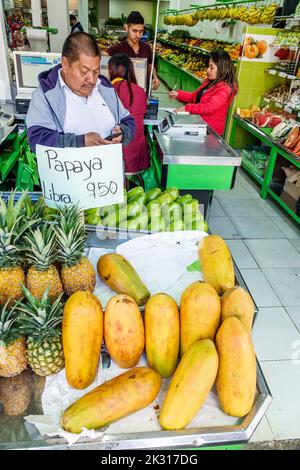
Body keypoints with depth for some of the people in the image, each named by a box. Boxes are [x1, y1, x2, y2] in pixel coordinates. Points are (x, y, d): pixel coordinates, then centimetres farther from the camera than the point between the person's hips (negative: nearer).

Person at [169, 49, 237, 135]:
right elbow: (194, 96, 21)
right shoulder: (210, 82, 13)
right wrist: (178, 94, 7)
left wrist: (187, 108, -26)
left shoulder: (225, 89, -15)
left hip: (210, 129, -8)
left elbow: (209, 107, -26)